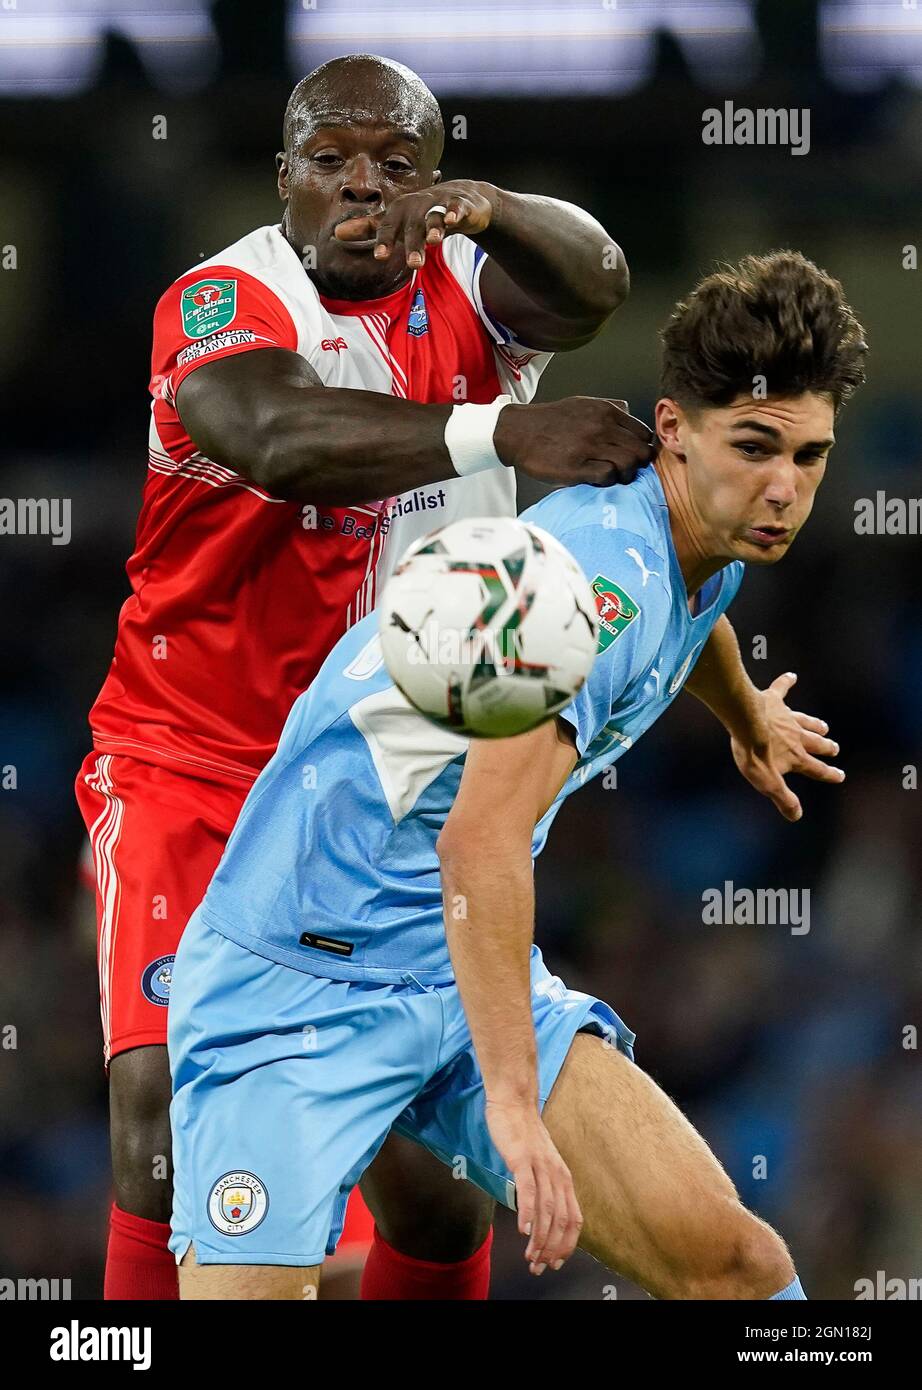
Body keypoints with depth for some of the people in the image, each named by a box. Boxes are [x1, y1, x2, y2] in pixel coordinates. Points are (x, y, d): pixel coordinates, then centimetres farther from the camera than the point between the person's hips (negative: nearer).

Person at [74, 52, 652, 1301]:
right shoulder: (221, 303, -13)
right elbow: (278, 438, -36)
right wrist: (501, 431, -51)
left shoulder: (464, 289, 1)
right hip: (194, 766, -4)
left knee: (440, 1173, 1)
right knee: (164, 1107, -20)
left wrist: (497, 214, -46)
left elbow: (590, 288, -22)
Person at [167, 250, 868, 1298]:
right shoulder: (601, 572, -23)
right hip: (297, 987, -8)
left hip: (473, 978, 8)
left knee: (732, 1261, -12)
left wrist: (749, 721, 58)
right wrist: (512, 1100, -38)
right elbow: (481, 843, -34)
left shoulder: (703, 541, 7)